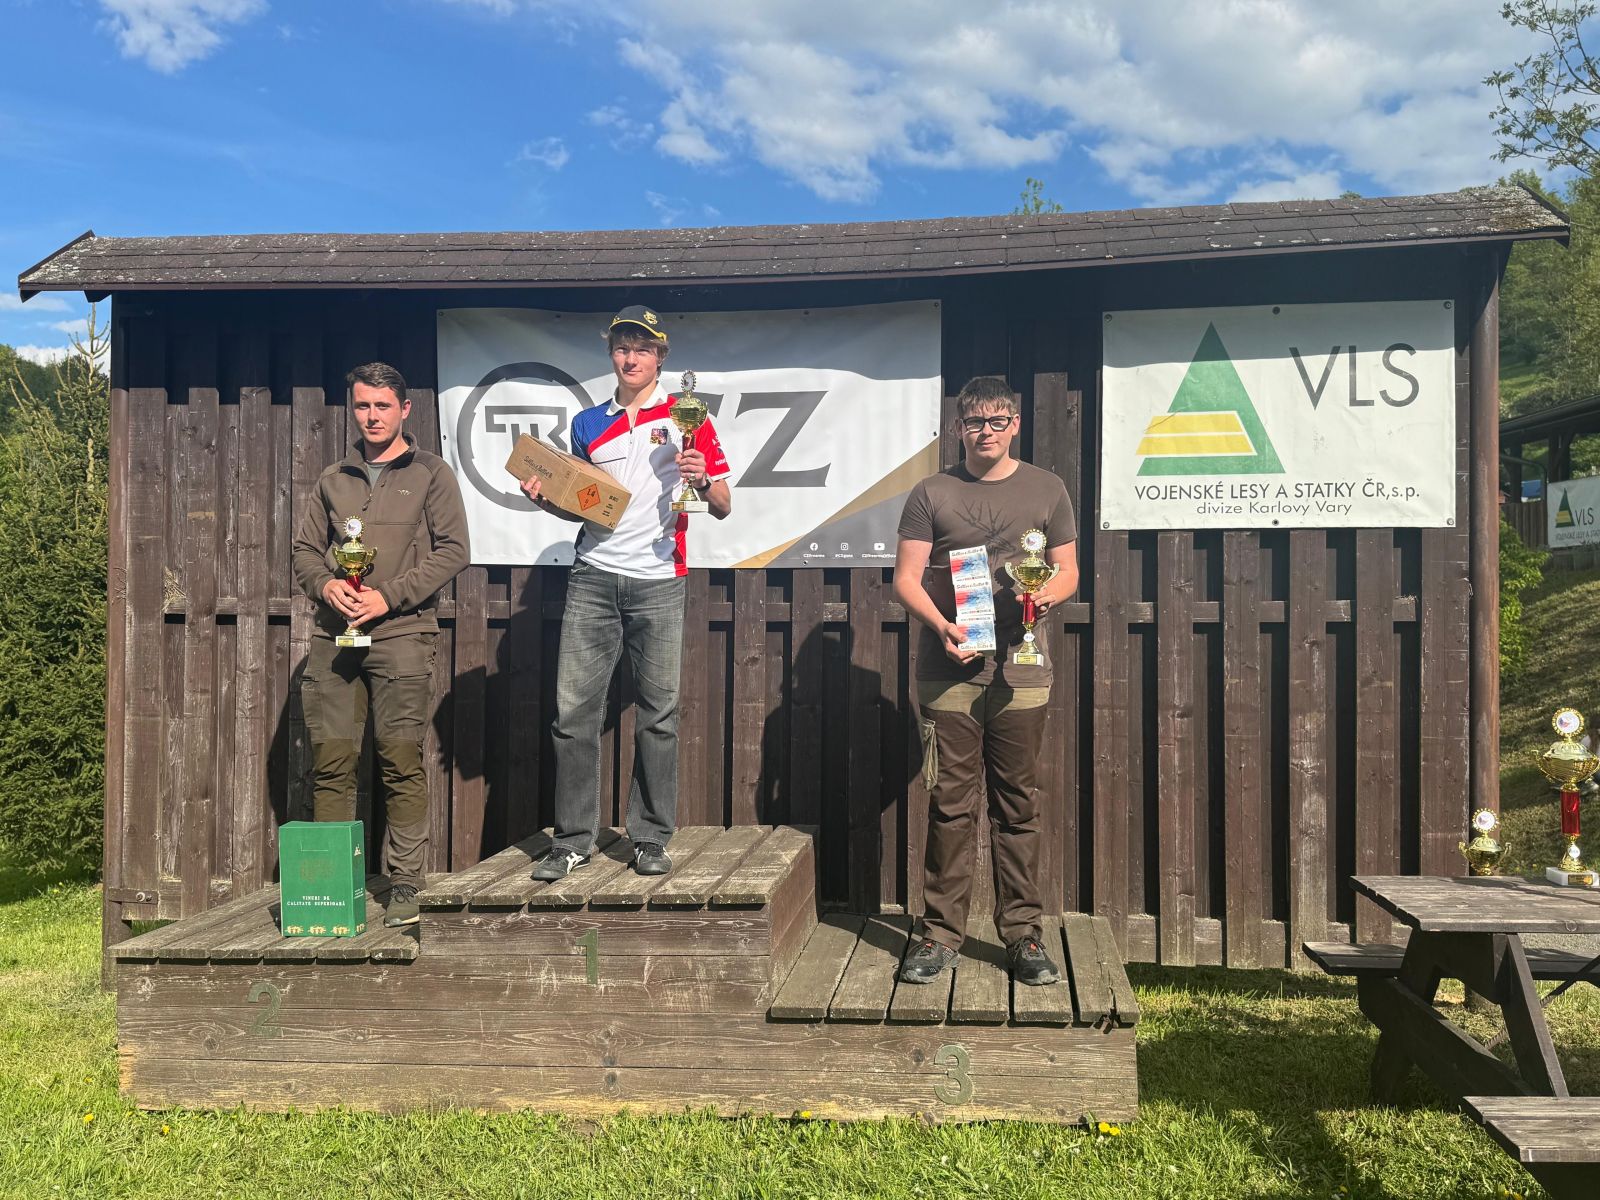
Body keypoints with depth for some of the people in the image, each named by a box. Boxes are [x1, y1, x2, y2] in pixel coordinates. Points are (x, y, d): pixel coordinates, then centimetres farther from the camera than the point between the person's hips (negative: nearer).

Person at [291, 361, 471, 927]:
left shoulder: (431, 473, 7)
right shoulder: (333, 479, 19)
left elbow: (453, 550, -1)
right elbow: (304, 550, 19)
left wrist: (389, 596, -10)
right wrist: (325, 584, -4)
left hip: (401, 632, -4)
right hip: (333, 635, 4)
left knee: (401, 762, -5)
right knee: (330, 762, 3)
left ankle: (404, 886, 1)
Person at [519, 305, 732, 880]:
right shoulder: (588, 424, 16)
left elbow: (723, 507, 4)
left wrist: (702, 481, -16)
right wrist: (545, 499, 4)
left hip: (658, 581, -2)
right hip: (593, 578, 3)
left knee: (658, 714, 0)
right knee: (573, 710, -2)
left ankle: (651, 838, 11)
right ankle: (573, 838, 8)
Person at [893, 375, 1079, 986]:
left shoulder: (1046, 489, 11)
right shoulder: (931, 494, 6)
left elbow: (1068, 570, 15)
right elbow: (906, 578, 4)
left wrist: (1046, 594, -8)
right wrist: (941, 625, -13)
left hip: (1020, 671, 1)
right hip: (948, 672, -1)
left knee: (1017, 807, 5)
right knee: (950, 806, 1)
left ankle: (1023, 935, 15)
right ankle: (941, 934, 11)